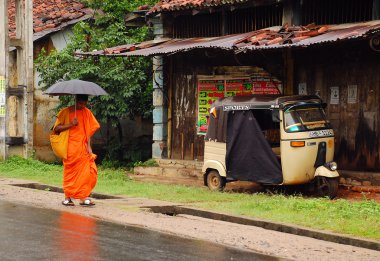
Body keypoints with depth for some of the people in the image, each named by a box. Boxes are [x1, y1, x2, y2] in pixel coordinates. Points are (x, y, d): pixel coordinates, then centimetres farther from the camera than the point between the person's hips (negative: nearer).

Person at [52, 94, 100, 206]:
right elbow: (57, 128, -6)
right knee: (70, 172, -4)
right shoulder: (66, 112, 0)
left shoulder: (87, 112, 11)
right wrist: (71, 124, -17)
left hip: (83, 148, 4)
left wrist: (88, 145, 0)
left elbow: (89, 130, 10)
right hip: (70, 148, -4)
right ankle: (67, 197, 4)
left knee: (90, 171, -9)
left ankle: (84, 197, -5)